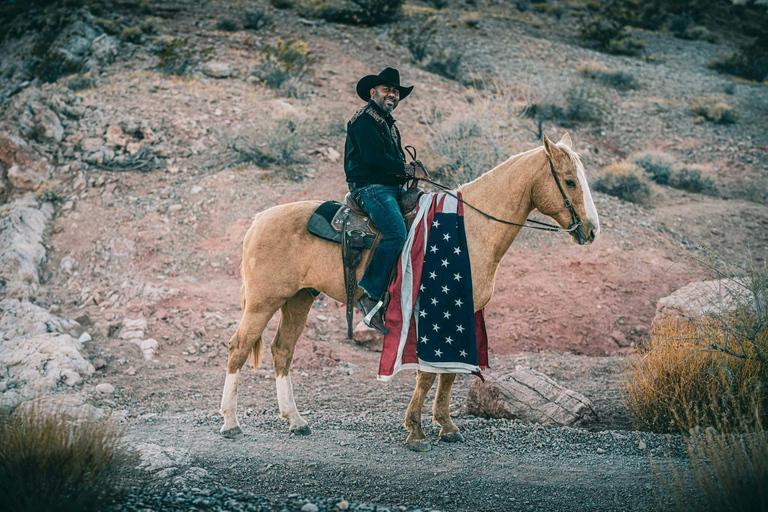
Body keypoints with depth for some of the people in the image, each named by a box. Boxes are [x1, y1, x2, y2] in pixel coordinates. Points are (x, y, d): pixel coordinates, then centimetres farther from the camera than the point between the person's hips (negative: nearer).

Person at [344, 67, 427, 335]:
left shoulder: (389, 124, 24)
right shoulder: (364, 120, -6)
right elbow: (375, 158, -17)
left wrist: (411, 171, 4)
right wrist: (410, 170, -11)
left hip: (392, 188, 10)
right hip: (369, 187, -10)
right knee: (396, 232, -29)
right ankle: (370, 295, -27)